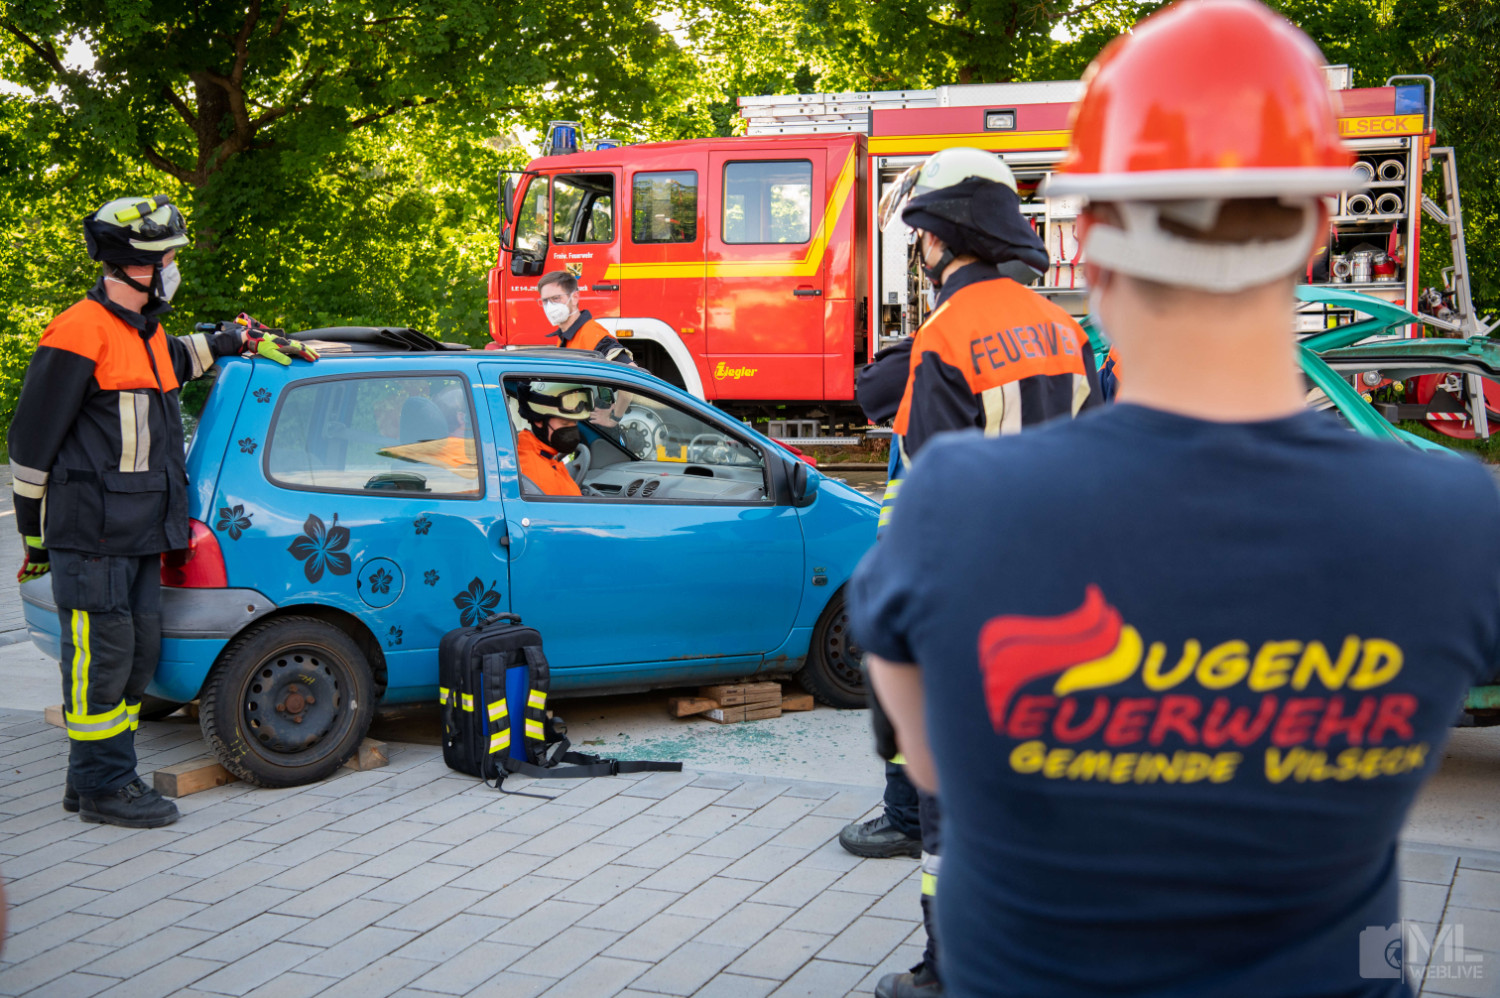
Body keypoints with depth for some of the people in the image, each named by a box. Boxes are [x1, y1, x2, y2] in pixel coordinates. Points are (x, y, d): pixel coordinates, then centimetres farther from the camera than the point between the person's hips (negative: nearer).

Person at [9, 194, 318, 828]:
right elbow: (32, 440, -10)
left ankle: (102, 777, 22)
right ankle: (102, 788, 5)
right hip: (90, 535, -9)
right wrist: (35, 533, -6)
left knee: (138, 652, 12)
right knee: (102, 655, -4)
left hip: (140, 533, 9)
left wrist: (248, 340, 33)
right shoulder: (80, 333, -12)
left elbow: (184, 358, 43)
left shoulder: (146, 334, 15)